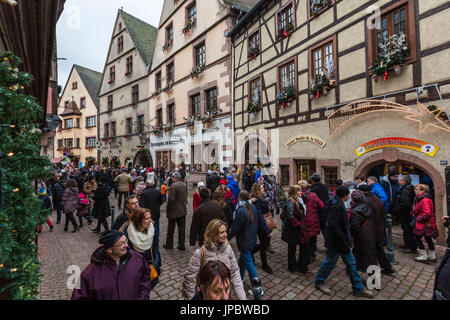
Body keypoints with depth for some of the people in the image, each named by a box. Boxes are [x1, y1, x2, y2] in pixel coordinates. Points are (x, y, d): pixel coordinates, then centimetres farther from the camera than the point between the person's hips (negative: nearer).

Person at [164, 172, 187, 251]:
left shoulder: (173, 186, -19)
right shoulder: (184, 185, 2)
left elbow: (171, 199, -22)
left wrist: (167, 209, -10)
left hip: (174, 211, -5)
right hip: (183, 210, 6)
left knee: (170, 229, 13)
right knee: (182, 228, 12)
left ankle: (169, 245, 27)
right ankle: (181, 245, 20)